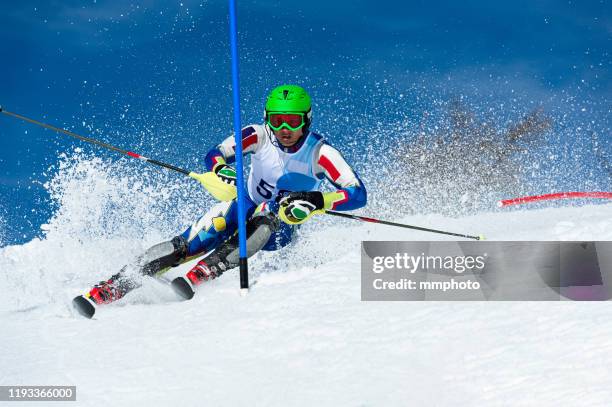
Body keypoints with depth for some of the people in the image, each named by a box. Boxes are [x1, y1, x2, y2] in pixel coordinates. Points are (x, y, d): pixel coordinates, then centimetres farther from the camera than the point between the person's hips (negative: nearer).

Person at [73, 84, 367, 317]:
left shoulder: (320, 153, -18)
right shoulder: (259, 136, -12)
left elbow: (358, 194, -25)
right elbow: (215, 154, -18)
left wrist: (315, 200, -41)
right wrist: (221, 169, -42)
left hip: (280, 232, -1)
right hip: (247, 210, 1)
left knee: (266, 216, -38)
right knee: (190, 245, -26)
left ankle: (201, 274, -50)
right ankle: (112, 287, -31)